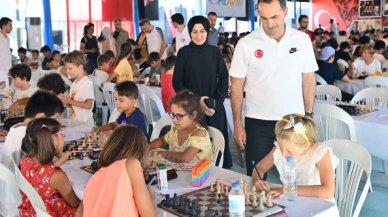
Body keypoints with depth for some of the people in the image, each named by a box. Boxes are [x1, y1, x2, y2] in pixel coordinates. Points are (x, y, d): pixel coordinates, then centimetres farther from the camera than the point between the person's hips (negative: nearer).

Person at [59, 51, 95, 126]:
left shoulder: (87, 83, -13)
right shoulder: (74, 83, 12)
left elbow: (88, 105, -20)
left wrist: (69, 101, -15)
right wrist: (65, 100, -3)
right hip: (74, 121, 7)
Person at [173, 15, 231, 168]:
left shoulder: (214, 52, 3)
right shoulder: (184, 52, -1)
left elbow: (224, 79, 4)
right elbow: (177, 82, -1)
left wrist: (216, 101, -9)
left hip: (215, 108, 2)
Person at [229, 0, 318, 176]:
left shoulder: (302, 40, -1)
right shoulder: (246, 44, -7)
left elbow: (308, 78, 6)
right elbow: (237, 85, -2)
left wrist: (308, 115, 5)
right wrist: (237, 124, -3)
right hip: (258, 122, -1)